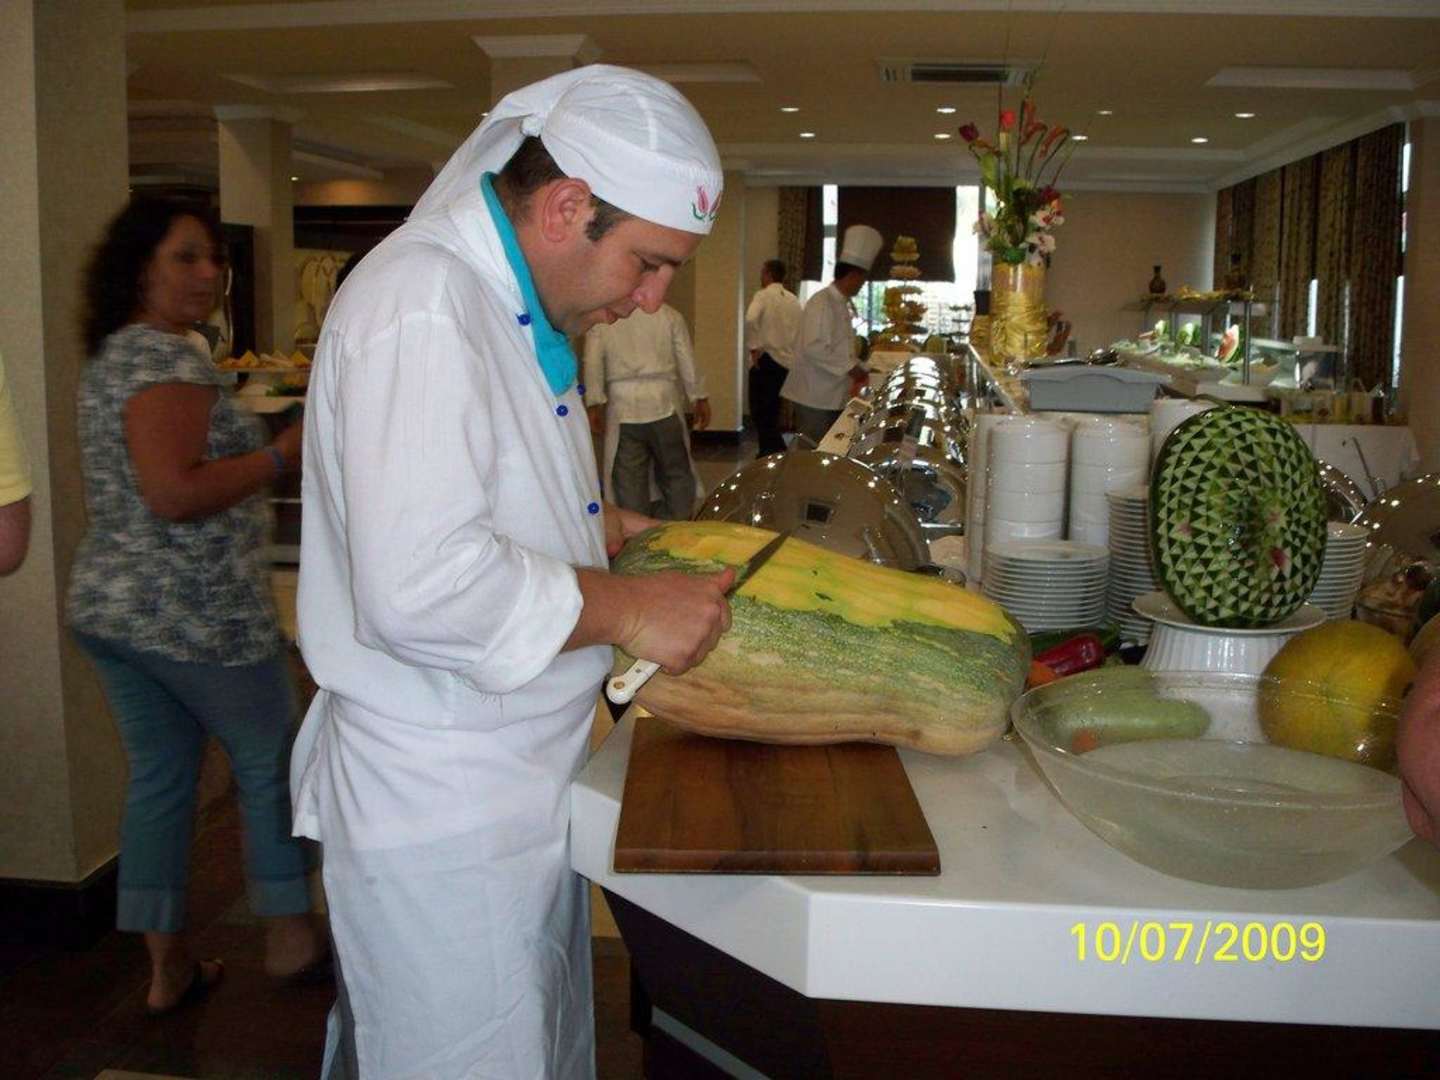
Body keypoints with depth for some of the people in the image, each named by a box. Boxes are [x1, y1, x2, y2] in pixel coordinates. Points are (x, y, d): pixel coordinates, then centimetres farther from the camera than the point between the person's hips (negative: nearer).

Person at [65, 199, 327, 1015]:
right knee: (272, 760, 8)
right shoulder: (168, 358, -17)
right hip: (195, 614, -9)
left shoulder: (110, 355, 14)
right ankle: (291, 934, 23)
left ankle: (167, 967, 22)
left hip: (111, 604, 9)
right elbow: (174, 494, -26)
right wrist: (286, 453, -18)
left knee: (160, 775, 14)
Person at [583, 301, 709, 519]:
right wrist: (700, 398, 11)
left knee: (629, 484, 5)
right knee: (676, 477, 10)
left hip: (623, 410, 0)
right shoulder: (669, 315, 3)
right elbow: (687, 361, 4)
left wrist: (594, 405, -3)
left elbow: (593, 364, -5)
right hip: (663, 405, 0)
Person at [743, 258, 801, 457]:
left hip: (766, 359, -7)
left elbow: (750, 319, -25)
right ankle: (770, 450, 21)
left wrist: (753, 347, -16)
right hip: (787, 362, 7)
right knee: (772, 410, 17)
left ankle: (776, 451, -10)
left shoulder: (763, 296, -7)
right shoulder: (793, 300, 13)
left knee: (760, 410, -3)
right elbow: (801, 330, 15)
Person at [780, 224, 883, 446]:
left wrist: (861, 369, 14)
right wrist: (849, 367, -20)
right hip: (814, 396, -9)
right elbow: (814, 349, -25)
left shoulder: (842, 304, 15)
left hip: (833, 396, 9)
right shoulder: (822, 303, -15)